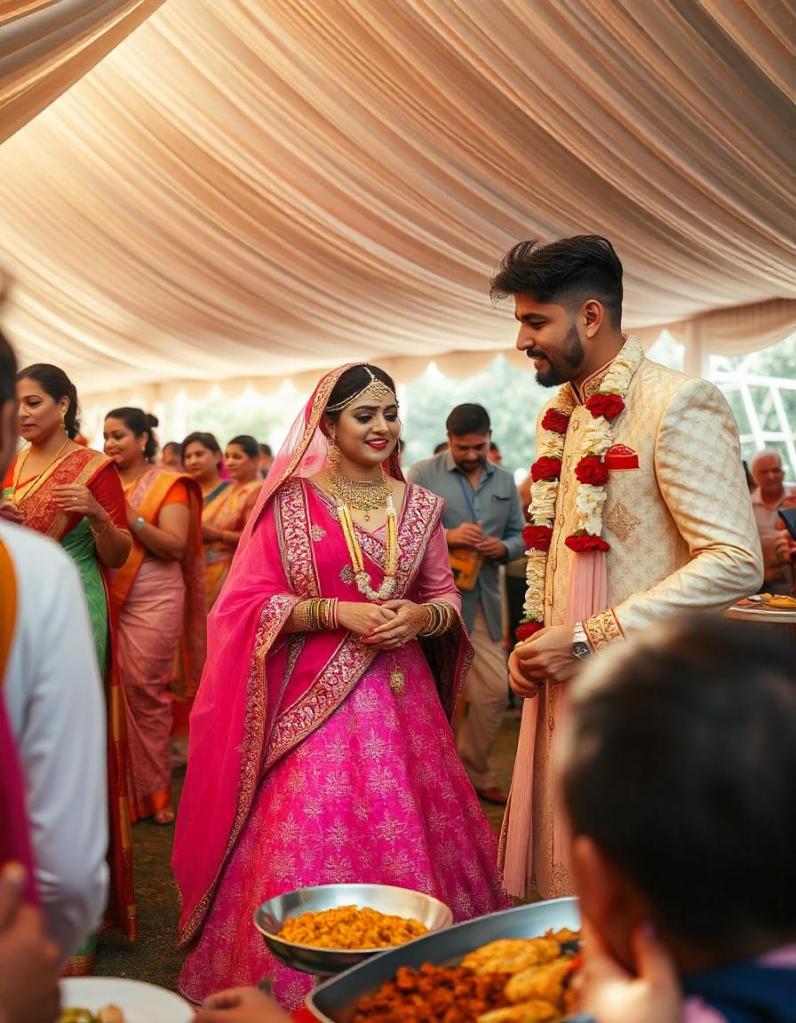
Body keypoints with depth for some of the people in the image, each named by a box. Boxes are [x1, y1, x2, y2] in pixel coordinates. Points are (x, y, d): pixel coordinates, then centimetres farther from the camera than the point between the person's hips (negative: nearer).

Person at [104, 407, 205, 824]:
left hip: (152, 601, -4)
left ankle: (152, 789, 12)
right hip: (109, 598, 4)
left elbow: (176, 545, -11)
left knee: (145, 691, -1)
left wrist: (131, 517, -21)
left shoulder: (168, 483, -3)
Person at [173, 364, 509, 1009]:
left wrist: (422, 615, -9)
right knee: (309, 847, -3)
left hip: (401, 695, 3)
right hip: (314, 701, -3)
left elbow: (448, 598, 13)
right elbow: (251, 604, -4)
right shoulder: (291, 501, -2)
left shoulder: (420, 505, 9)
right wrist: (338, 612, -15)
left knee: (407, 841, 6)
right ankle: (298, 992, 17)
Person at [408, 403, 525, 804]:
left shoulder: (505, 480, 11)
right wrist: (447, 536, -21)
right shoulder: (422, 474, -4)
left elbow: (520, 535, 13)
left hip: (484, 601, 5)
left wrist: (503, 547, -9)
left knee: (494, 691, 6)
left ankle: (476, 774, 25)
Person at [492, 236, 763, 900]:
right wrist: (533, 641, 7)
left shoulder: (678, 404, -12)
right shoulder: (563, 415, 13)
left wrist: (585, 638, -19)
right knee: (569, 895, 14)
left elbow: (737, 563, -19)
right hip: (562, 684, 7)